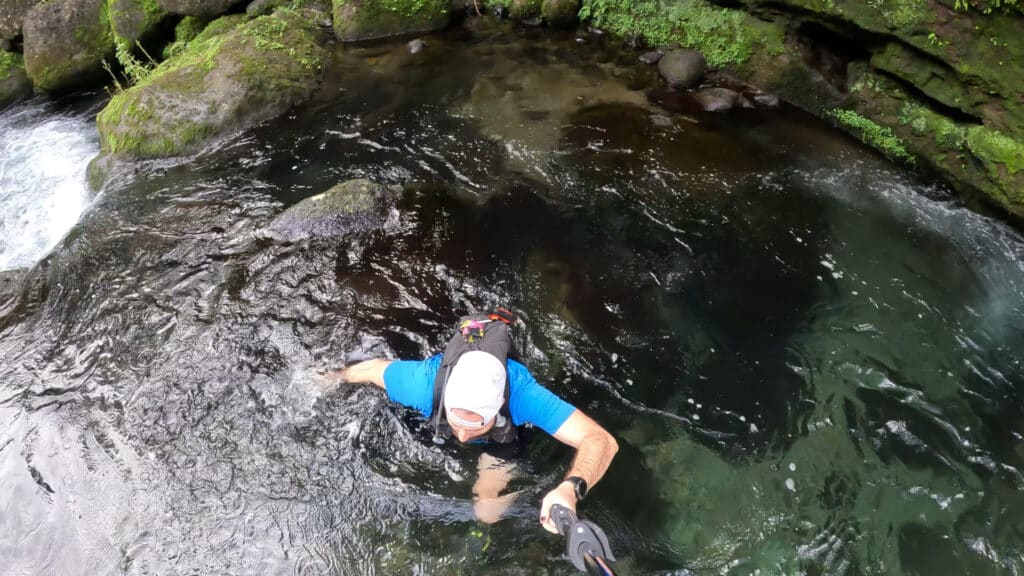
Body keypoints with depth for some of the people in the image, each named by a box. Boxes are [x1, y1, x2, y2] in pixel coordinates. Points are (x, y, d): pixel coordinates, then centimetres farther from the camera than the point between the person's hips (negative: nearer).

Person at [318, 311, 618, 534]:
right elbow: (374, 368, -20)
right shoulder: (426, 381, -43)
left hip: (500, 443, -1)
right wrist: (339, 377, 1)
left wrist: (571, 490, -70)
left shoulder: (520, 392, -47)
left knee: (488, 514, 3)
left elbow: (600, 440, -51)